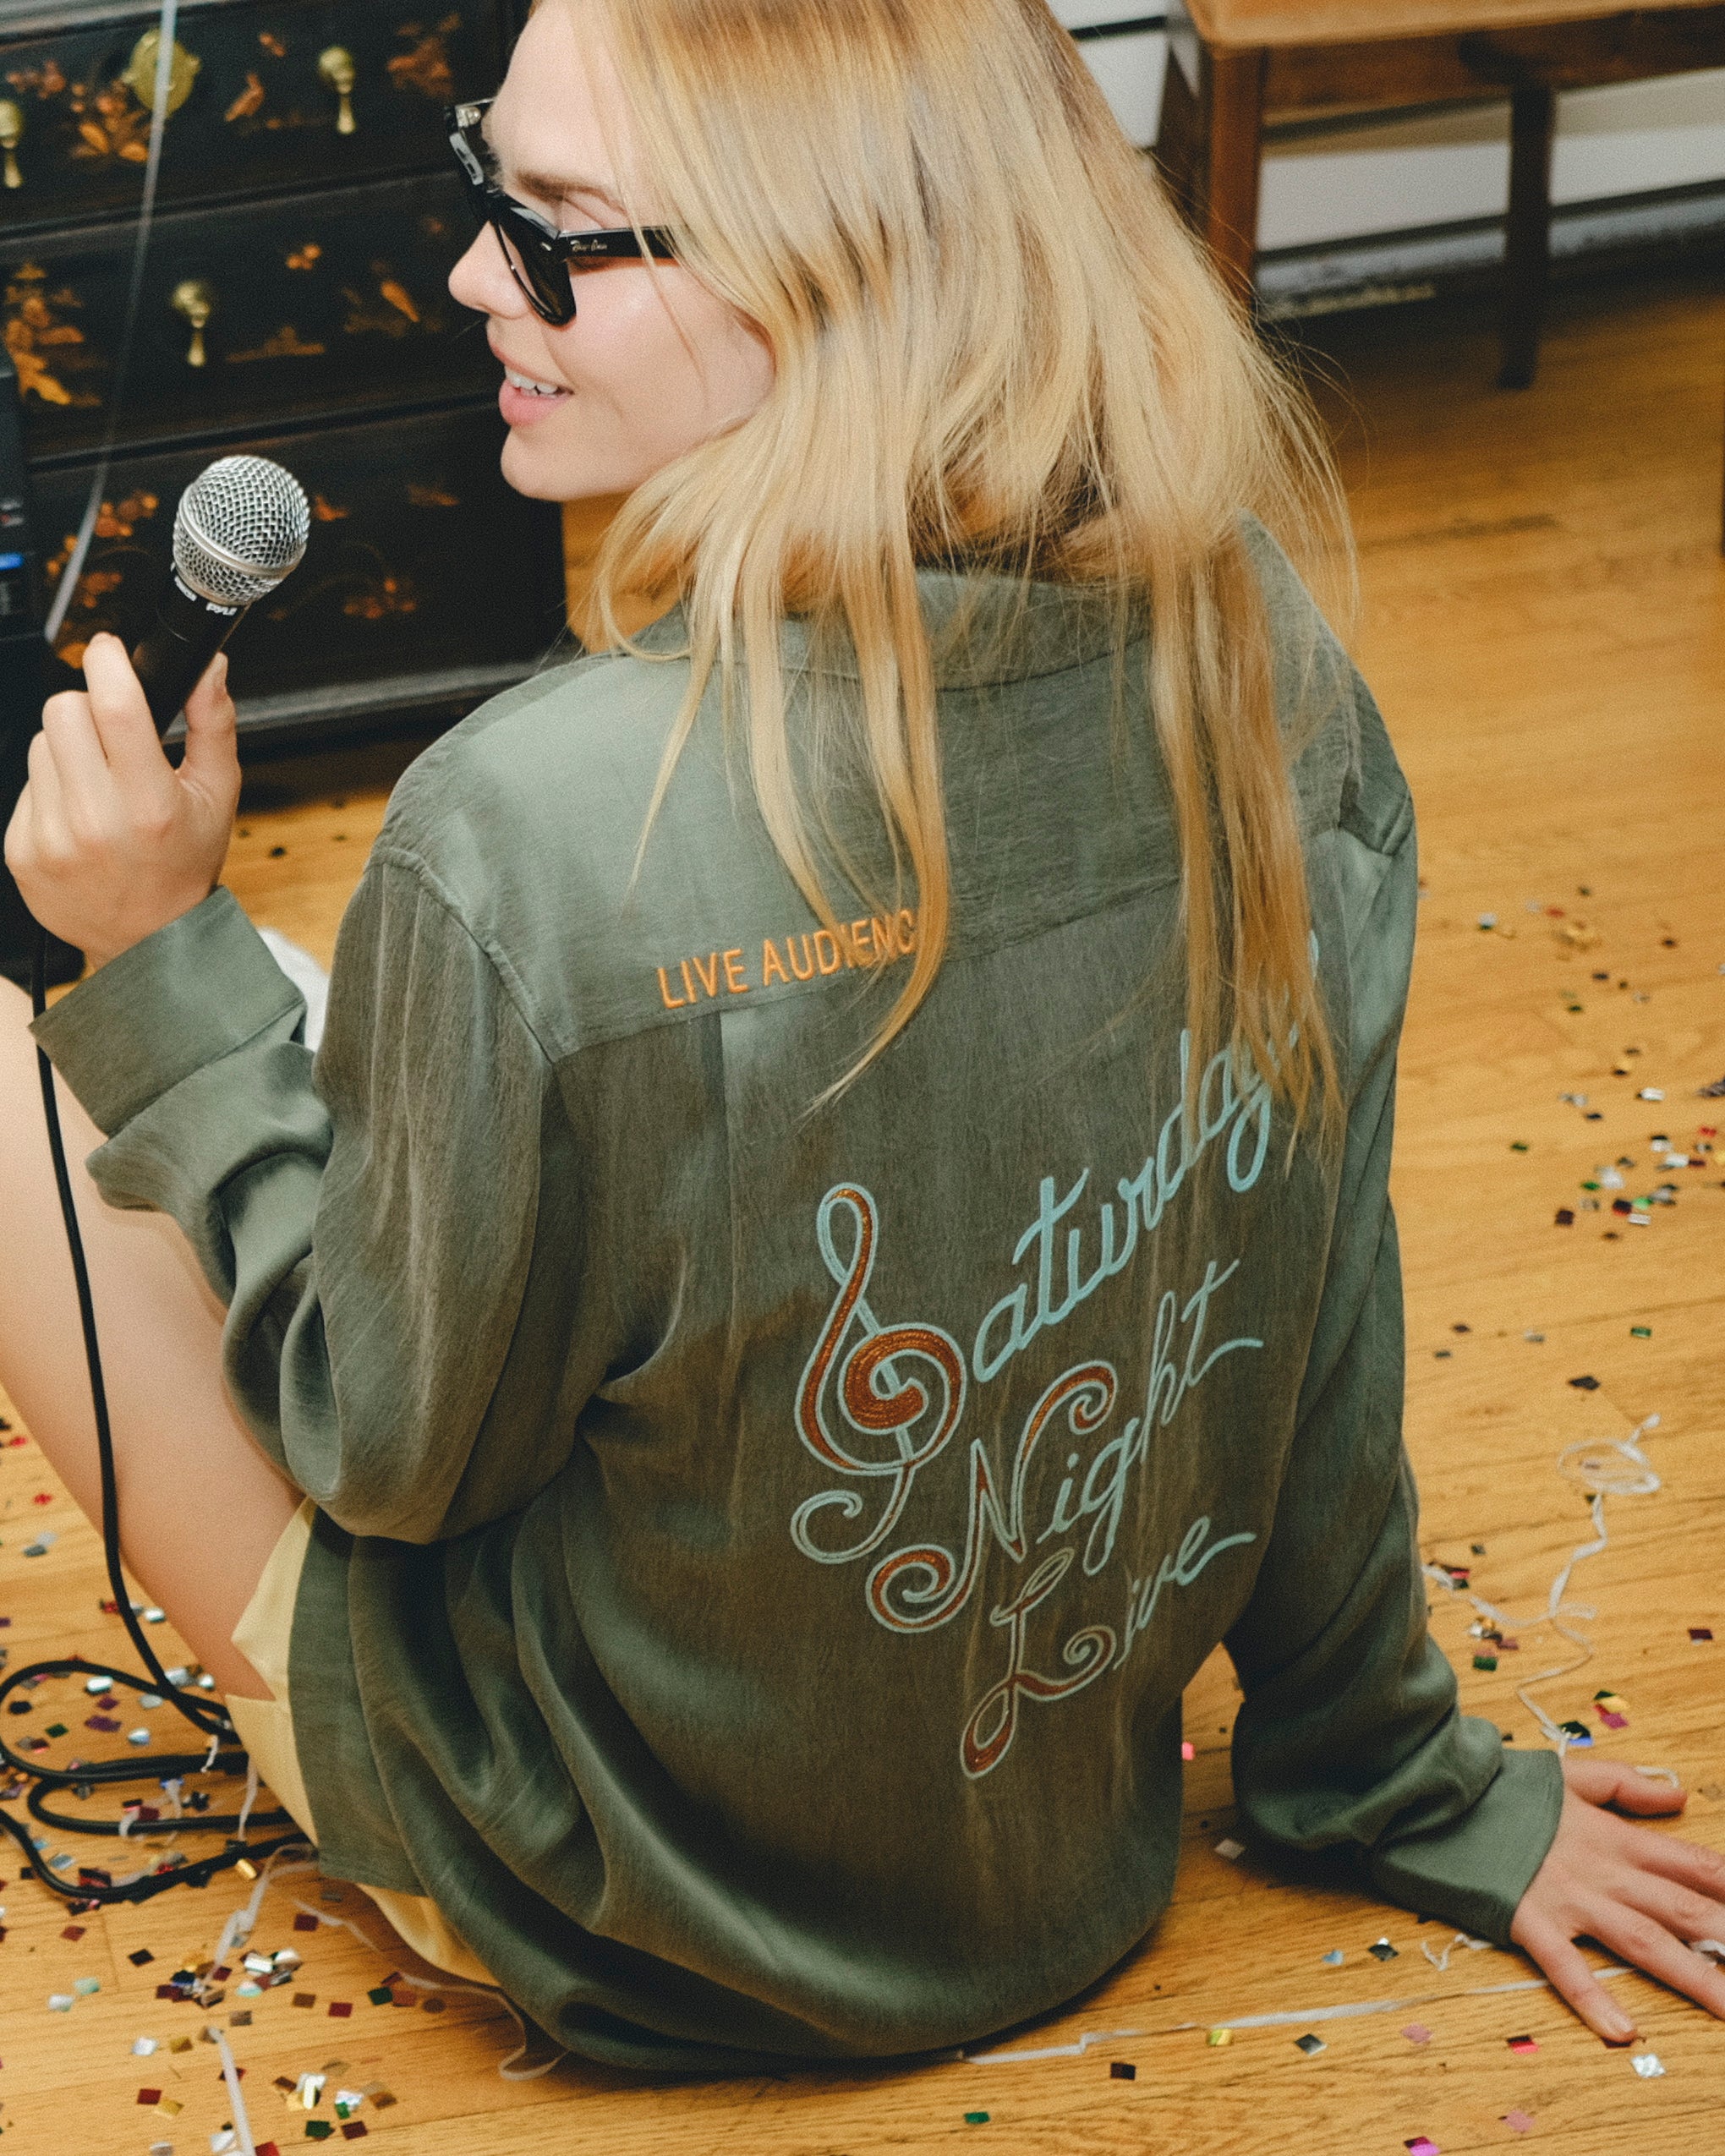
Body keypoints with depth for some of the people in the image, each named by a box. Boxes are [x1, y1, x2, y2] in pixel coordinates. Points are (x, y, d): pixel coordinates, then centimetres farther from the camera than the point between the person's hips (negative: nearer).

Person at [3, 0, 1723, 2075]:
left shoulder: (535, 838, -34)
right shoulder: (1269, 678, -16)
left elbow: (390, 1451, -17)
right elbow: (1326, 1328, -3)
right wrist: (1409, 1789, 11)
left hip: (636, 1942, -5)